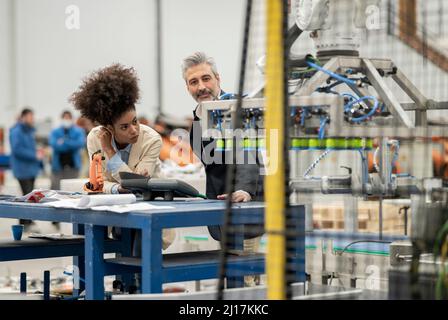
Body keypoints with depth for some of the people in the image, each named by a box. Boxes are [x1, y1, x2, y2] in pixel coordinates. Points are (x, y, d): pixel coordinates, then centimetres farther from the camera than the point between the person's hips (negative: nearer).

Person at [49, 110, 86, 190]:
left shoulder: (78, 131, 8)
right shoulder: (55, 132, 9)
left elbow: (80, 144, -10)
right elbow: (54, 144, -9)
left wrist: (64, 142, -12)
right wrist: (71, 145, -11)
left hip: (73, 166, 0)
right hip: (58, 166, 0)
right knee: (55, 189, -5)